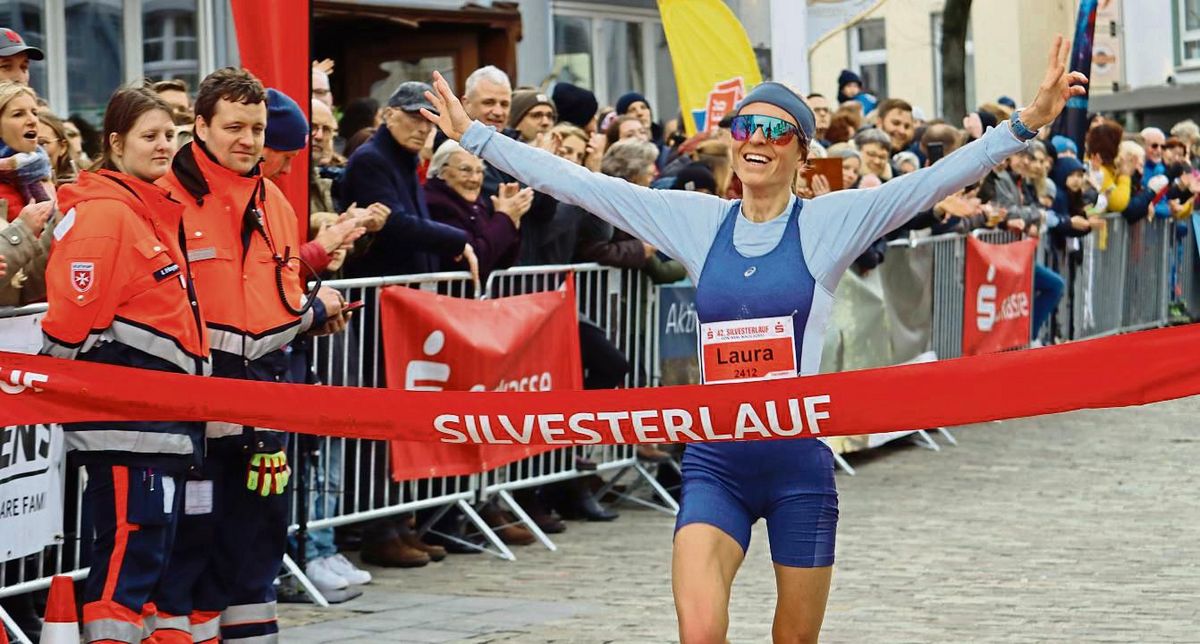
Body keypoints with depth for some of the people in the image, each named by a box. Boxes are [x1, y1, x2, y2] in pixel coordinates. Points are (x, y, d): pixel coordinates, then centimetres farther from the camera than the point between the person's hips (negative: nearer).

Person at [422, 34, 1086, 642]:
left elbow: (937, 179, -10)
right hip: (714, 459, 1)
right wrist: (474, 136, 6)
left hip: (800, 460, -1)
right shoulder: (697, 221, 6)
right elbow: (576, 184, 7)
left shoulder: (830, 222, -1)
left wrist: (1029, 121, -21)